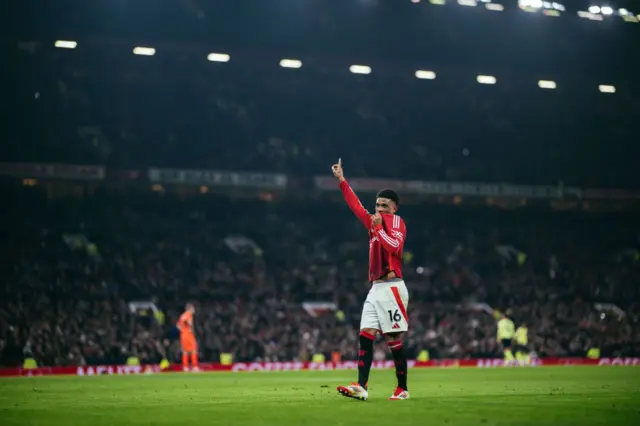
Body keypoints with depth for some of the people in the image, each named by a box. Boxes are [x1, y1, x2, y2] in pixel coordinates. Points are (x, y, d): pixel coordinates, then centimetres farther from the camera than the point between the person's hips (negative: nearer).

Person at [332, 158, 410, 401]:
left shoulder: (396, 221, -2)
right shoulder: (374, 222, 18)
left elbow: (394, 246, -19)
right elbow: (356, 205, 26)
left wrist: (378, 228, -15)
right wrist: (341, 180, 26)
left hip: (391, 288, -8)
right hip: (376, 288, 8)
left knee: (393, 340, -6)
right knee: (365, 335, -4)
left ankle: (402, 389, 0)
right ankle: (361, 386, -12)